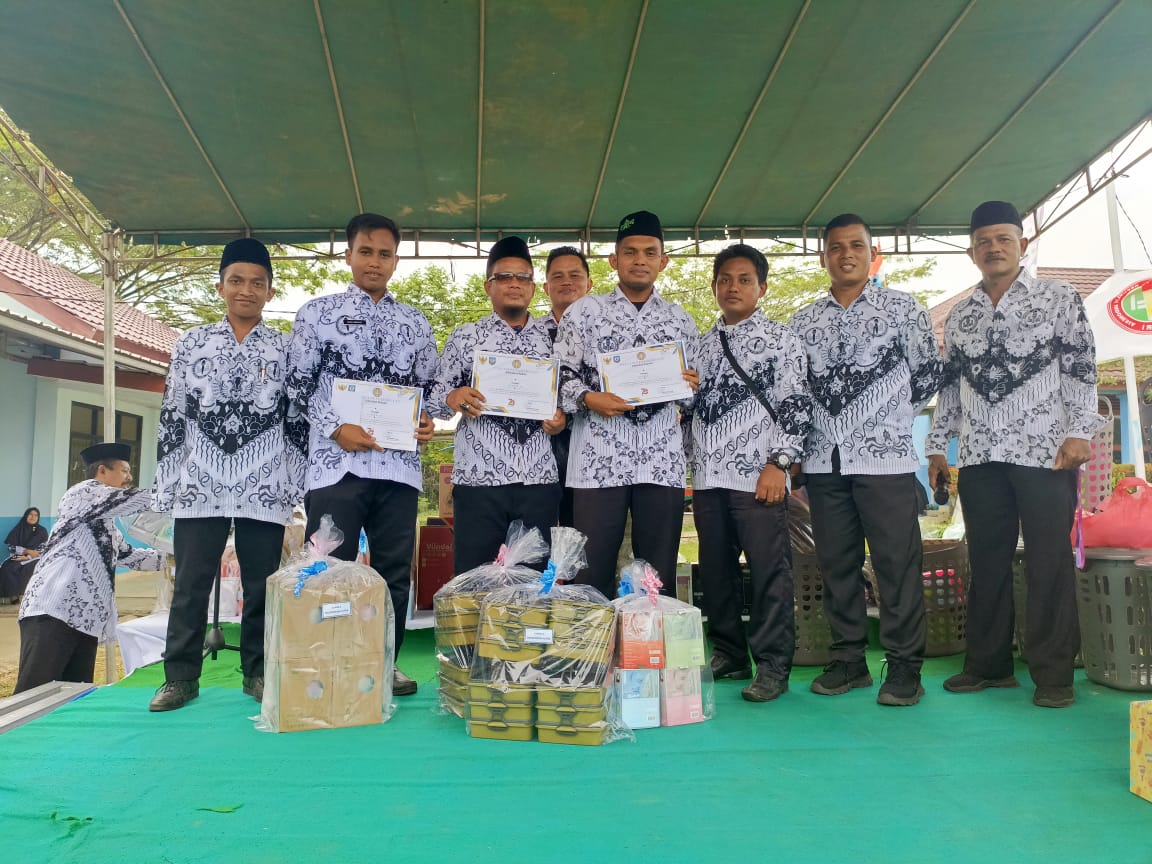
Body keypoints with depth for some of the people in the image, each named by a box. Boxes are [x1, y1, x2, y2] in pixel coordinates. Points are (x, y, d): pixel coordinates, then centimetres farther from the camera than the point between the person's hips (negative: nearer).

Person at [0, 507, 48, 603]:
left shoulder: (42, 531, 5)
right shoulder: (18, 529, 9)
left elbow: (43, 549, -2)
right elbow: (11, 547, 1)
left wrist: (27, 557, -16)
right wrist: (27, 551, -14)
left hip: (34, 559, -2)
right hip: (18, 557, 2)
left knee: (27, 570, -34)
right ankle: (12, 595, -23)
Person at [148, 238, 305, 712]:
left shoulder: (287, 348, 7)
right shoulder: (190, 343, 10)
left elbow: (298, 420, 6)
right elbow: (171, 416, 10)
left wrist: (298, 482, 0)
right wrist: (164, 481, 5)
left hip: (265, 488, -1)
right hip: (199, 484, 1)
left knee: (262, 583, 5)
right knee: (190, 583, 5)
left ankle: (258, 672, 17)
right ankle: (181, 676, 16)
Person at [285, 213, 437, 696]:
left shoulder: (415, 323, 16)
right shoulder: (317, 313, 8)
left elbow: (430, 388, 19)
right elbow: (298, 385, 4)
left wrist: (426, 422, -2)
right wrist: (335, 428, -10)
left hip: (399, 463, 3)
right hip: (335, 461, -2)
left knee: (394, 571, 7)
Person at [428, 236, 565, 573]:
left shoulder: (552, 338, 12)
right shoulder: (465, 337, 8)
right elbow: (434, 398, 6)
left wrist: (563, 418, -5)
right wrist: (453, 398, -16)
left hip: (539, 480, 2)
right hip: (479, 478, -1)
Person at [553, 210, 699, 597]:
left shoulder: (680, 320, 17)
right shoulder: (584, 310, 9)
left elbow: (692, 395, 19)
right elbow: (562, 375, 5)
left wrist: (690, 386, -3)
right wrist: (590, 398, -14)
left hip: (663, 462, 2)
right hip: (599, 460, -2)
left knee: (660, 578, 5)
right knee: (593, 575, 0)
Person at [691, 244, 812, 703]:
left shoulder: (780, 339, 2)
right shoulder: (702, 343, 16)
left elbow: (797, 406, -4)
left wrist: (779, 463, -14)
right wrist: (687, 466, 14)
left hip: (758, 475, -5)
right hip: (707, 475, 5)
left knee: (769, 571, -2)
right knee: (715, 570, 11)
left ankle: (773, 666, 8)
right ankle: (729, 655, 24)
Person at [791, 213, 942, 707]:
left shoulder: (903, 309, 5)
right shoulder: (804, 321, 13)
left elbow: (928, 375, 8)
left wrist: (889, 418, 9)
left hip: (884, 457, -3)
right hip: (824, 459, 4)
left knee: (897, 562, -1)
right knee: (836, 564, 8)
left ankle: (904, 667, 10)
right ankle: (848, 661, 19)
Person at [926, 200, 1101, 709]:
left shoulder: (1059, 298, 5)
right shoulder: (959, 316, 15)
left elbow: (1081, 369, -1)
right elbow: (949, 385, 16)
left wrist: (1080, 431, -11)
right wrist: (937, 446, 12)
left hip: (1046, 452, -3)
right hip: (979, 457, 4)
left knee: (1050, 564, -1)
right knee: (986, 562, 7)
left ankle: (1054, 673, 8)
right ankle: (989, 663, 17)